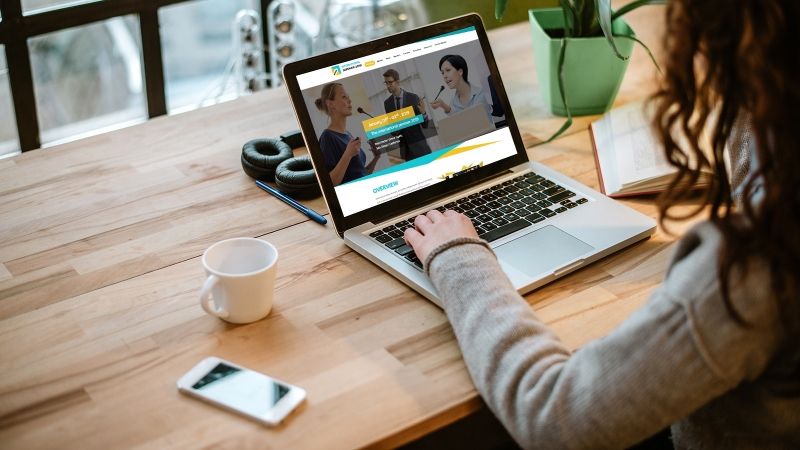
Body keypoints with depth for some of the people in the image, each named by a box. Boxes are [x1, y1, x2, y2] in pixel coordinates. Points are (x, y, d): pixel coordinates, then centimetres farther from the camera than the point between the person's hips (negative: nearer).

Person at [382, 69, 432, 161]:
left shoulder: (413, 98, -4)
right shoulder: (387, 103, 6)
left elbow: (425, 125, -4)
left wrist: (423, 113, -23)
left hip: (418, 145, -3)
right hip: (403, 147, 3)